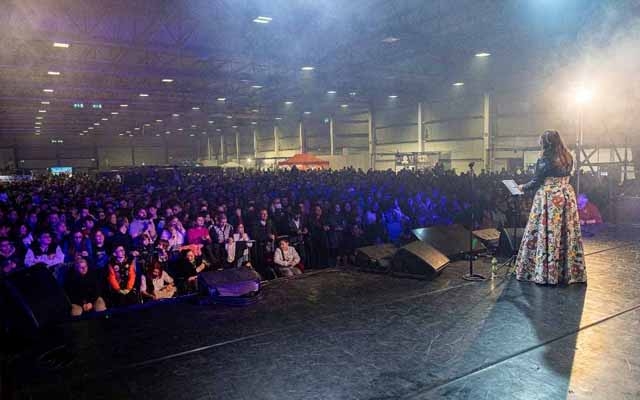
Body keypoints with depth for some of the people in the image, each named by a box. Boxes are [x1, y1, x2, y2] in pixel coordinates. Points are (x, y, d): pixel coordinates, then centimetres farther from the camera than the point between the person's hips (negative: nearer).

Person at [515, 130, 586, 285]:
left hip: (549, 199, -7)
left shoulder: (544, 159, -11)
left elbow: (536, 182, -7)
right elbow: (564, 178, 17)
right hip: (567, 196, 7)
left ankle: (546, 273, 4)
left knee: (546, 233, -1)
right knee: (568, 233, 9)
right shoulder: (568, 158, 8)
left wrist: (523, 187, 10)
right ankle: (569, 271, 17)